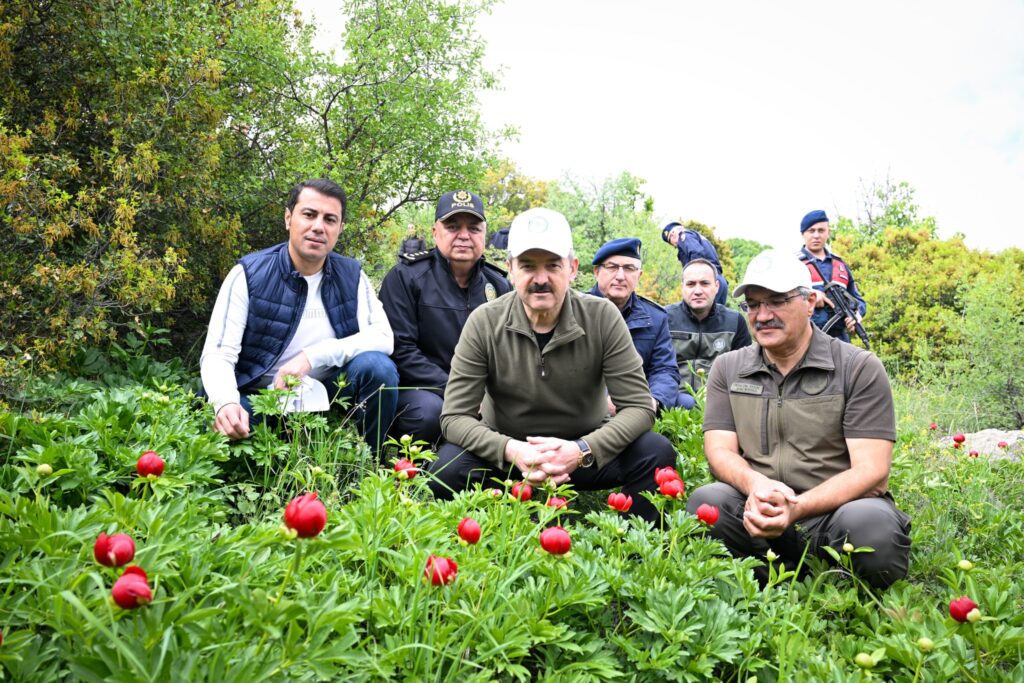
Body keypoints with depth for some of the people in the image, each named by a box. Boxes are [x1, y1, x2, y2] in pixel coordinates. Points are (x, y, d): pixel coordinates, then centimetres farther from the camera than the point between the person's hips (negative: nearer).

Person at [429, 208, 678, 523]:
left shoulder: (603, 317, -12)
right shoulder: (484, 323, -12)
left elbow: (639, 407, -13)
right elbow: (455, 416, -14)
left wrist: (581, 450, -31)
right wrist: (511, 450, -33)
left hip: (584, 451, 1)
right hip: (507, 452, 0)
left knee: (657, 453, -24)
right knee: (448, 469, -29)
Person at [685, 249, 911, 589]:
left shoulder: (860, 368, 1)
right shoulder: (727, 368, 12)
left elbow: (871, 472, -7)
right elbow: (720, 451, 3)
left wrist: (796, 508, -24)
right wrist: (755, 484, -22)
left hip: (833, 511, -1)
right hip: (756, 511, 2)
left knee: (872, 523, -35)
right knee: (707, 502, -29)